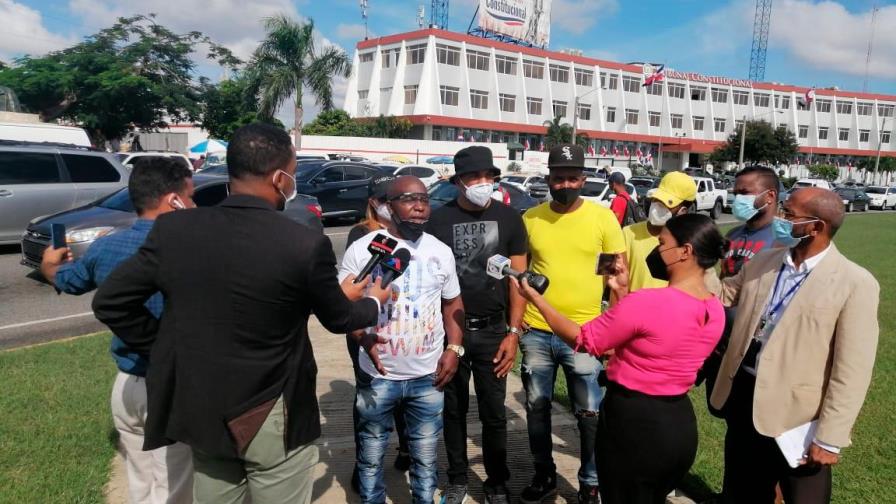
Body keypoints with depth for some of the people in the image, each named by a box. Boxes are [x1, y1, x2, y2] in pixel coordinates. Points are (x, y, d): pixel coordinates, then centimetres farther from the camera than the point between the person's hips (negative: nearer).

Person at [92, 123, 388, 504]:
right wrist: (374, 302, 18)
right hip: (274, 420, -4)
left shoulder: (173, 229, -8)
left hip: (201, 413, 4)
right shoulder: (306, 244, -19)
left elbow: (109, 302, -1)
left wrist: (164, 349, 8)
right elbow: (339, 319, -3)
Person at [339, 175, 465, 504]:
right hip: (378, 375, -2)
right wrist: (363, 338, -22)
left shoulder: (441, 252, 5)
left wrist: (454, 348, 1)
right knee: (372, 455, 14)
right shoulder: (362, 249, -6)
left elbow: (452, 302, 13)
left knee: (426, 457, 15)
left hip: (428, 376, 3)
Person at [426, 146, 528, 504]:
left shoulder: (509, 218, 0)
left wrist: (513, 332, -4)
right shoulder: (440, 219, -3)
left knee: (493, 412, 8)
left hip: (492, 330, 0)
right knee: (454, 409, 13)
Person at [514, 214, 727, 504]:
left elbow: (584, 340, -12)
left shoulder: (646, 301, -25)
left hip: (633, 422, -7)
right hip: (681, 425, 7)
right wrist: (623, 293, 11)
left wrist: (535, 299, -3)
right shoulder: (716, 310, -1)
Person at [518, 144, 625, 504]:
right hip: (536, 332, 2)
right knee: (537, 407, 15)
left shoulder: (603, 218, -4)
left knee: (590, 414, 8)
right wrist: (514, 321, 2)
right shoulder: (530, 218, 1)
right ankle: (543, 474, 35)